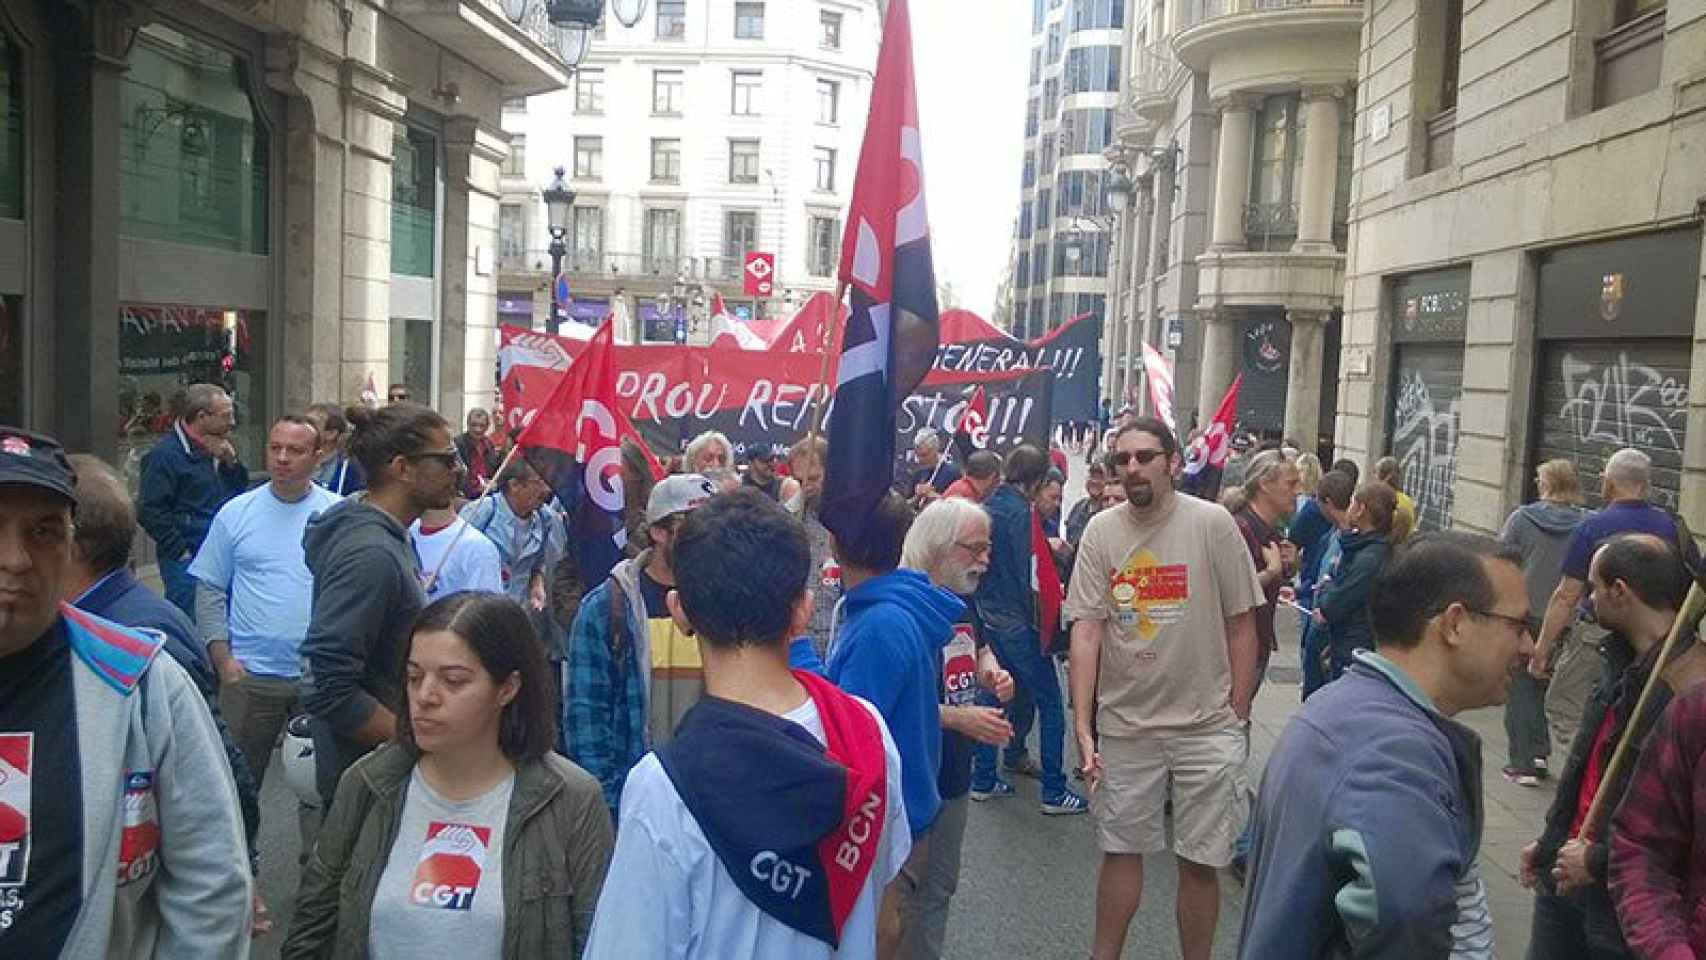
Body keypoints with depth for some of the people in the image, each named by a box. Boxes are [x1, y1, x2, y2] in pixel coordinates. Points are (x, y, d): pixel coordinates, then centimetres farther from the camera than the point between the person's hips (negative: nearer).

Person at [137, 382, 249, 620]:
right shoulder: (166, 454, -12)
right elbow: (150, 511, -16)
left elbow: (241, 491, 18)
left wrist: (231, 462, -1)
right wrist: (182, 552, -16)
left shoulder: (217, 449, 13)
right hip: (188, 562, -8)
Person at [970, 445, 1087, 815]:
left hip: (989, 614, 8)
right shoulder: (1020, 511, -16)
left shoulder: (990, 505, 8)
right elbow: (1024, 572, -19)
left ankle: (983, 780, 21)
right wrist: (1037, 618, -11)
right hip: (1016, 618, -8)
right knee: (1049, 701, 0)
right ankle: (1054, 792, 3)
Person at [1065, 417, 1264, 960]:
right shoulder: (1100, 531, -3)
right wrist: (1082, 724, -10)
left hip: (1206, 724, -1)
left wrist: (1238, 713, -2)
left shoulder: (1212, 524, -8)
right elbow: (1086, 629, -4)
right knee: (1120, 849, 14)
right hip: (1124, 723, 2)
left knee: (1200, 860, 9)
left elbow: (1241, 624, -2)